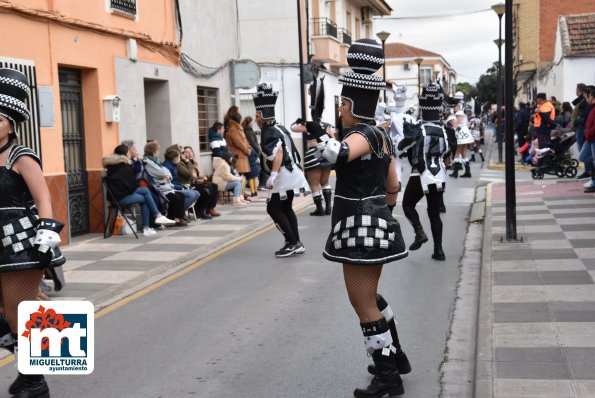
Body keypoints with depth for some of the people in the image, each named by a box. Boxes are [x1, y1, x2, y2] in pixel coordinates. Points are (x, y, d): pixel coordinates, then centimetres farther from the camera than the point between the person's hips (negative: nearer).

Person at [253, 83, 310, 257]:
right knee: (286, 208, 17)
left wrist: (273, 175, -33)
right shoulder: (279, 127, 15)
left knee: (273, 209, -3)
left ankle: (292, 243, -4)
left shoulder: (269, 132, -14)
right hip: (292, 173, 10)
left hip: (283, 176, -10)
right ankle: (296, 243, 18)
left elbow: (278, 152, -28)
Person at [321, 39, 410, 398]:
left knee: (364, 304, 1)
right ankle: (396, 357, 37)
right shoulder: (382, 136, 10)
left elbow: (337, 155, -42)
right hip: (375, 224, 10)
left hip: (359, 226, -10)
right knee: (369, 297, 24)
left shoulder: (361, 135, -18)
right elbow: (393, 187, 16)